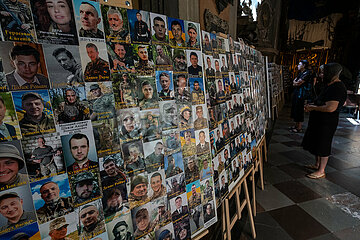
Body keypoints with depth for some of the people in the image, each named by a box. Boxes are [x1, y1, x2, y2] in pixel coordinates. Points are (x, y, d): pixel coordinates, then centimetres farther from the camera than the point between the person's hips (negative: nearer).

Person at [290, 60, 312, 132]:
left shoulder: (306, 73, -12)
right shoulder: (300, 73, 18)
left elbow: (298, 83, -16)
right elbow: (294, 81, 16)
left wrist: (295, 83, 4)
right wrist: (296, 82, -5)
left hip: (300, 93, -10)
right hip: (296, 92, 10)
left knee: (299, 110, -6)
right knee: (294, 109, 13)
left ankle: (299, 128, 1)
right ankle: (296, 125, 25)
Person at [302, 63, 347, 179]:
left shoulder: (337, 88, -22)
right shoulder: (331, 86, 12)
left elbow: (331, 108, -31)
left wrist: (313, 108, -20)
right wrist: (312, 105, 8)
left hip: (327, 123, -10)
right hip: (319, 121, 10)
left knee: (323, 147, 1)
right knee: (316, 143, 20)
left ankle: (321, 171, 15)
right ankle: (317, 164, 37)